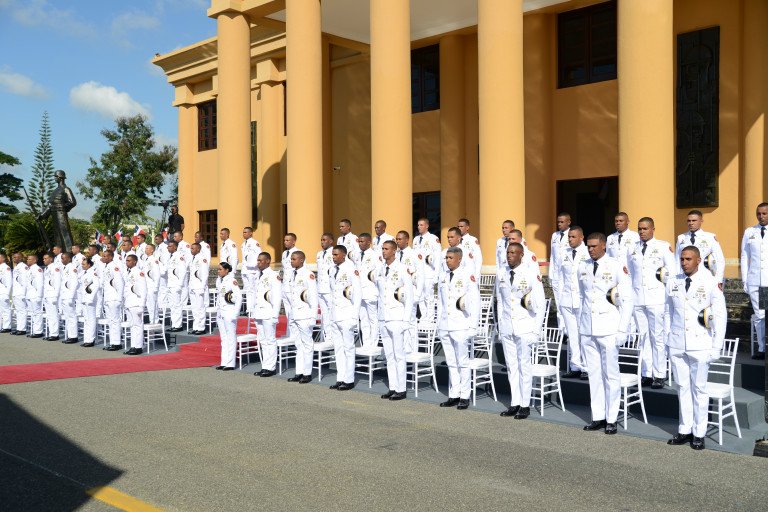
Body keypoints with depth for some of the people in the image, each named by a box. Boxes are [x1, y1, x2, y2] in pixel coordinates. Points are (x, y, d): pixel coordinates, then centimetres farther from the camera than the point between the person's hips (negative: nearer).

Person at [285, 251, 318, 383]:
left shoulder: (308, 275, -9)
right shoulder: (292, 274, 14)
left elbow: (313, 296, -11)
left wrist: (313, 317, -13)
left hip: (305, 316, -8)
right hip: (294, 315, 8)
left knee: (307, 344, -2)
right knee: (299, 345, 11)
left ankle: (307, 373, 3)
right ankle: (299, 372, 16)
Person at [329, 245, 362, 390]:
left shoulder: (351, 270, -8)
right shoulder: (333, 270, 13)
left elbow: (358, 293, -9)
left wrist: (355, 316, -12)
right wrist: (331, 310, 16)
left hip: (347, 316, -7)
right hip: (335, 315, 7)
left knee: (348, 347, -3)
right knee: (338, 348, 9)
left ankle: (349, 380, 3)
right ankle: (340, 378, 15)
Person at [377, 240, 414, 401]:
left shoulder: (402, 269, -8)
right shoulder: (380, 268, 11)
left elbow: (410, 295, -8)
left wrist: (406, 320, -11)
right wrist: (379, 314, 14)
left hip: (397, 318, -6)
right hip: (383, 318, 6)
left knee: (399, 355, -4)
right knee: (389, 355, 9)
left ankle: (401, 390, 2)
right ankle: (392, 387, 15)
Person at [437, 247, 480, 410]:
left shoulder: (468, 276, -4)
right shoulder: (444, 277, 14)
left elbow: (475, 302, -5)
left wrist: (473, 326, -9)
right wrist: (439, 324, 15)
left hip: (461, 327, -5)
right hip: (445, 327, 5)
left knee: (462, 362, -3)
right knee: (451, 363, 8)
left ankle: (464, 397, 5)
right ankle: (454, 395, 13)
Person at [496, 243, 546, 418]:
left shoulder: (531, 275, -8)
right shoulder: (500, 273, 7)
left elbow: (540, 305, -5)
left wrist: (536, 330, -8)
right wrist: (500, 323, 12)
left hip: (525, 326, -4)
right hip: (506, 326, 5)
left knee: (524, 364, -3)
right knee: (511, 365, 7)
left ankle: (525, 405, 6)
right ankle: (515, 403, 13)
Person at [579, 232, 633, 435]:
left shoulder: (617, 267, -4)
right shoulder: (583, 268, 11)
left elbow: (627, 300, -3)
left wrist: (622, 330, -7)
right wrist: (580, 325, 14)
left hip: (608, 329, -4)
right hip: (587, 329, 5)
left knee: (611, 374, -2)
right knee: (594, 374, 7)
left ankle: (611, 419, 8)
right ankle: (598, 417, 15)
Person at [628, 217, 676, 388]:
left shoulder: (663, 246, 0)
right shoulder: (633, 248, 13)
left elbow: (672, 270, 2)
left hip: (656, 298, -4)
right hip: (638, 298, 4)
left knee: (658, 337, -5)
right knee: (643, 336, 6)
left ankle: (659, 375, 1)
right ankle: (647, 374, 12)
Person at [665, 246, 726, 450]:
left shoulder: (711, 283, -5)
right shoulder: (672, 283, 7)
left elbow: (720, 316, -3)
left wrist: (716, 347, -5)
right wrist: (668, 339, 11)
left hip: (700, 345, -3)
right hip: (677, 345, 4)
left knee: (699, 388, 3)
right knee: (682, 387, 9)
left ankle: (699, 434, 13)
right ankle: (685, 430, 18)